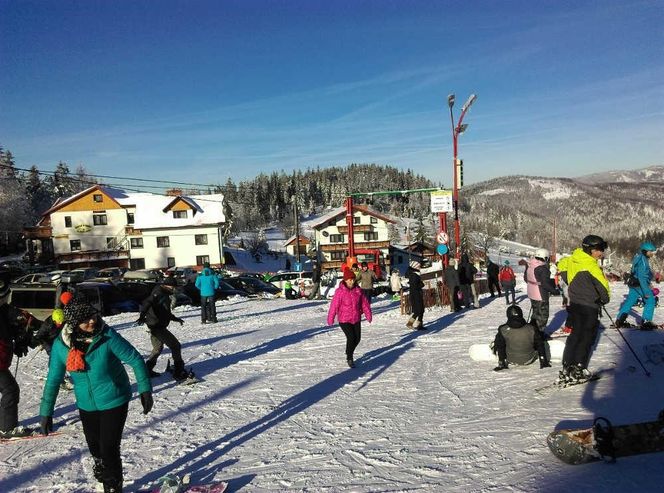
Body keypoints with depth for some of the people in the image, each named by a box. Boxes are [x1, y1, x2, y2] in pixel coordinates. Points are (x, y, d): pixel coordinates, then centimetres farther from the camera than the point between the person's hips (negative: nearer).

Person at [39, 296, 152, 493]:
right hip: (86, 405, 4)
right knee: (95, 447, 17)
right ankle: (103, 475, 45)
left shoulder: (107, 336, -21)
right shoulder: (61, 344, -10)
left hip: (114, 401, -4)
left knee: (109, 449, -2)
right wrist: (46, 412, 4)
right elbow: (53, 378, 1)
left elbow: (135, 359, -14)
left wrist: (145, 390, -14)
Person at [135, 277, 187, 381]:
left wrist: (176, 319, 37)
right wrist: (142, 316, -45)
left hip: (155, 327, 11)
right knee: (175, 345, -5)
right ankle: (179, 372, 0)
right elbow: (146, 303, -32)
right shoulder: (159, 294, -15)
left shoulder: (164, 295, 16)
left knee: (158, 348, 25)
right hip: (157, 327, -11)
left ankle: (147, 370, 29)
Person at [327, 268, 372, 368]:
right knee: (351, 338, -14)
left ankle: (349, 353, 37)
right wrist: (330, 319, -13)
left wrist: (368, 315, 7)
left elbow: (364, 303, 7)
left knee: (357, 338, 8)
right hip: (344, 320, -5)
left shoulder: (358, 291, 0)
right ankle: (349, 358, 7)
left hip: (356, 319, 5)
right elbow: (334, 306, -14)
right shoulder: (340, 291, -15)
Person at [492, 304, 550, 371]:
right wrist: (543, 360, 7)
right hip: (528, 360, 1)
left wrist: (501, 362, 3)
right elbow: (539, 344, -8)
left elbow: (499, 346, -11)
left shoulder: (503, 330, -24)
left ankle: (502, 364, 25)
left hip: (512, 360, 0)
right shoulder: (531, 329, -23)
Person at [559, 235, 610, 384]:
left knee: (575, 334, 16)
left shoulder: (573, 260, 0)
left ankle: (566, 369, 17)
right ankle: (578, 370, 9)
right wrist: (605, 299, 4)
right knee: (587, 338, 5)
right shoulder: (591, 266, -22)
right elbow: (602, 285, -19)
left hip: (574, 304, 7)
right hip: (589, 308, -7)